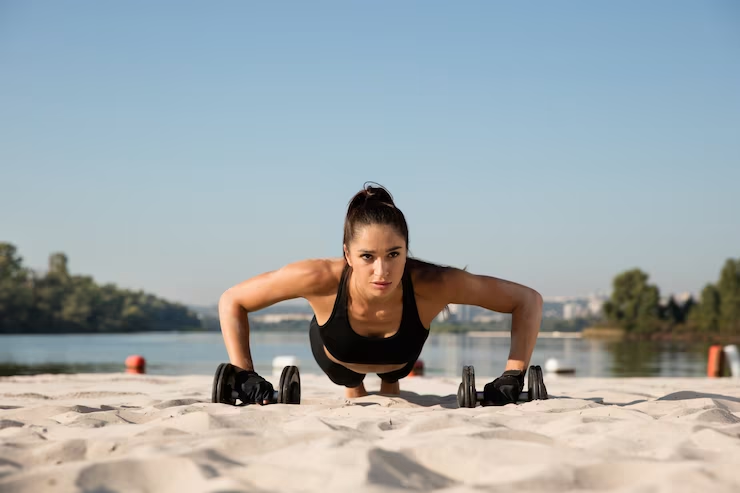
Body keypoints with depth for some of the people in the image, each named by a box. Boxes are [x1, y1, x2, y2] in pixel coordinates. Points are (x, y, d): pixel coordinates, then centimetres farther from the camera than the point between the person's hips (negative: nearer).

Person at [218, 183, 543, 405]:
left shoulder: (432, 285, -45)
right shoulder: (320, 279, -46)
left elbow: (528, 300, -34)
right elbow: (231, 301, -31)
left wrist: (512, 379, -39)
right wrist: (244, 376, -37)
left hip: (398, 359, 0)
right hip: (337, 356, 0)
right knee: (355, 401, 35)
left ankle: (390, 381, 67)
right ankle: (354, 387, 68)